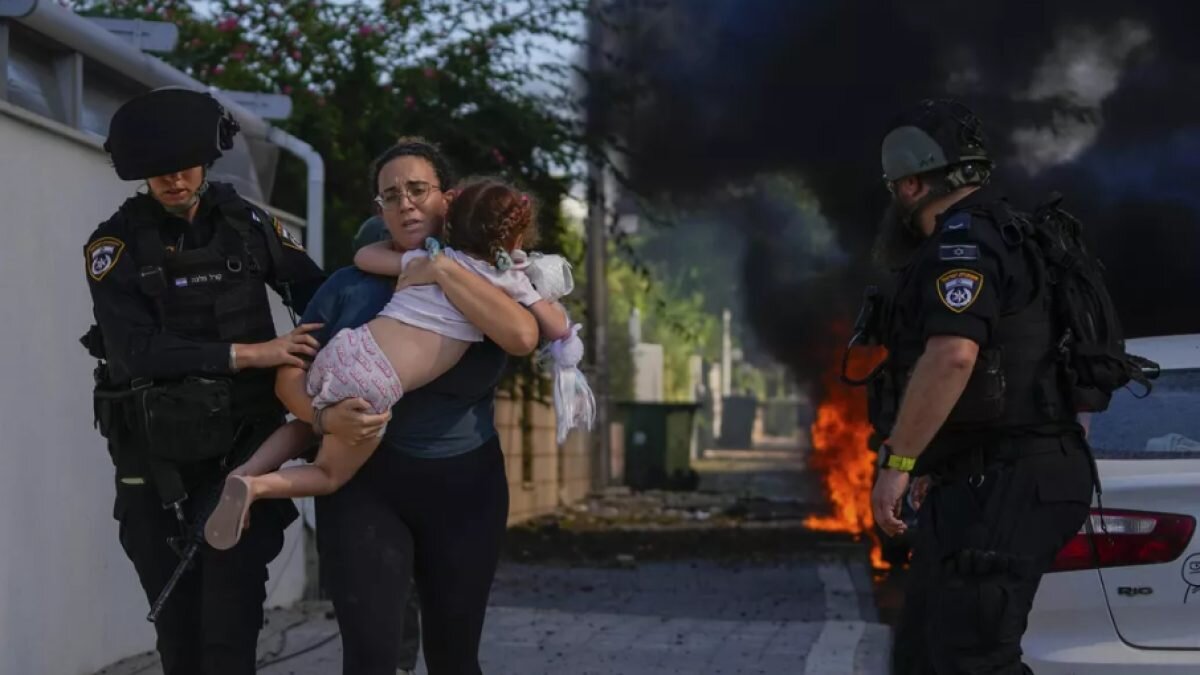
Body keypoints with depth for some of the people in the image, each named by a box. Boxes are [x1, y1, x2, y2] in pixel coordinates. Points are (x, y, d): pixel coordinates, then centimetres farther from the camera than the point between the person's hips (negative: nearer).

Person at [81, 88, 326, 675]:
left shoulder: (247, 225, 2)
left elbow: (316, 294, 12)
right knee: (176, 615, 8)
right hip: (157, 455, 0)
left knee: (232, 609, -9)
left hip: (241, 445, 0)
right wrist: (246, 353, -23)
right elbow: (134, 351, -18)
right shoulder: (116, 246, -6)